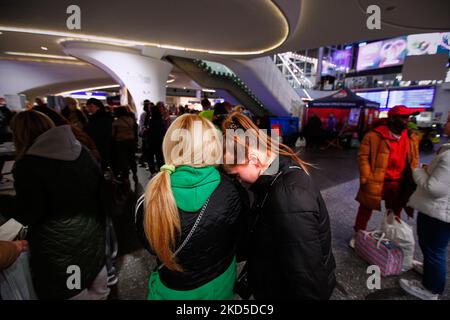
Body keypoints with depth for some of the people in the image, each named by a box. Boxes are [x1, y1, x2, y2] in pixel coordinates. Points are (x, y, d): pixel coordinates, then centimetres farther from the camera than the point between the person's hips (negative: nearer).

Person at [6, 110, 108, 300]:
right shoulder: (80, 150, -3)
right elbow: (100, 184, 5)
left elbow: (27, 215, -15)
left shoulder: (28, 164, -20)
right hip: (93, 230, 6)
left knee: (72, 293, 18)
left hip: (59, 244, -5)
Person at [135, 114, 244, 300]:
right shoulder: (229, 192, -28)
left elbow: (151, 246, -8)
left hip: (172, 289, 0)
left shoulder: (154, 194, -28)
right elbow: (233, 240, -9)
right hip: (218, 284, 1)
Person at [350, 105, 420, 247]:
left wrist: (413, 179, 3)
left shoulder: (412, 138, 4)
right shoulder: (374, 135, -14)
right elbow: (363, 156, -12)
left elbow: (414, 160, 12)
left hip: (398, 184, 5)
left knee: (395, 213, 19)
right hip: (375, 182, -4)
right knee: (365, 210, 11)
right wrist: (366, 178, -16)